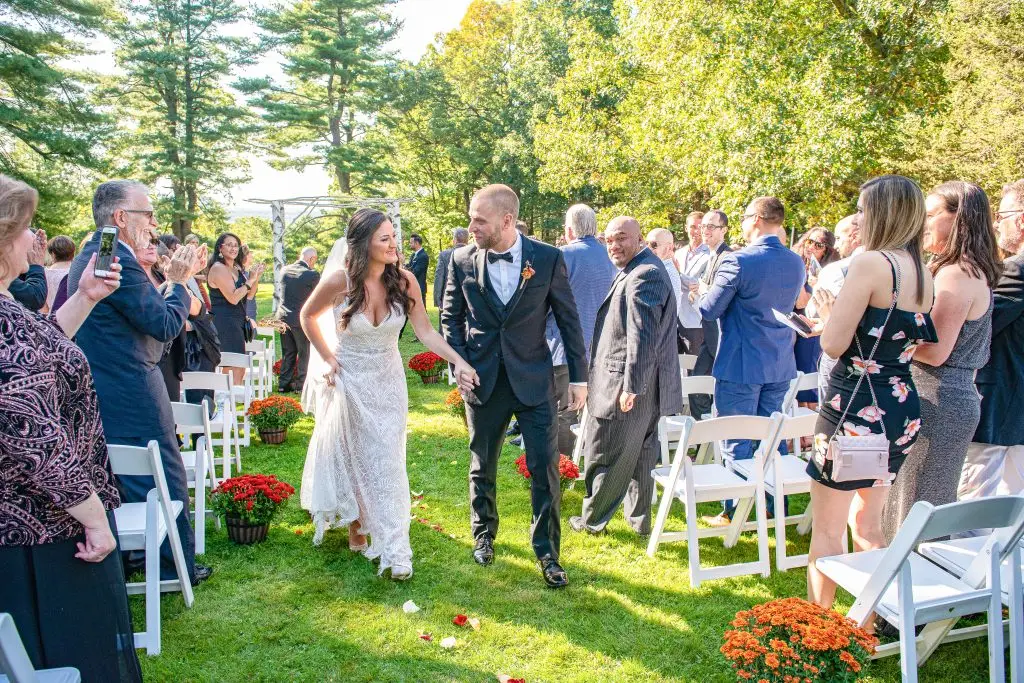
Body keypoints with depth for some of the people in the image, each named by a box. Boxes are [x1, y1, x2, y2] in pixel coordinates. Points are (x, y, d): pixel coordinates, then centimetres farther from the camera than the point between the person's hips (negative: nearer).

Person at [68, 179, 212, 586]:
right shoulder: (119, 261, -21)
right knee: (166, 478, 2)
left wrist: (172, 280, 8)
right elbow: (166, 325, -20)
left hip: (99, 394, 10)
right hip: (131, 396, -10)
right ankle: (176, 566, 14)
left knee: (119, 481, 20)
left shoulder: (86, 257, 12)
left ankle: (126, 556, 33)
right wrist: (178, 281, -6)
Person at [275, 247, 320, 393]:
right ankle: (301, 384, 9)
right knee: (304, 353, 7)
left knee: (288, 353, 15)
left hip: (283, 317, 6)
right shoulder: (312, 275, -16)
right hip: (301, 319, -6)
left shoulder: (285, 270, 2)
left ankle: (283, 383, 18)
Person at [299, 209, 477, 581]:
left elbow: (425, 331, -11)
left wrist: (458, 361, -23)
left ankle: (393, 549, 7)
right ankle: (355, 527, 35)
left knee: (386, 461, 2)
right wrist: (327, 358, -5)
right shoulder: (340, 281, -19)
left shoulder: (403, 281, -14)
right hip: (348, 379, -1)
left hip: (387, 379, 1)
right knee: (350, 456, 13)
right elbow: (308, 316, -1)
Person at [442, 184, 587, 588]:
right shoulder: (463, 261, -3)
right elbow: (451, 317, 8)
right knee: (482, 466, 15)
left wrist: (578, 377, -1)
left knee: (545, 468, 0)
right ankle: (483, 535, 38)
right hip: (483, 380, 2)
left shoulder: (548, 259, -8)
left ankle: (547, 552, 17)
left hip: (534, 380, -1)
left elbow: (568, 319, -1)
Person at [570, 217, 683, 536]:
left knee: (604, 456, 3)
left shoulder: (645, 274, -19)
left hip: (626, 386, -10)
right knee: (640, 455, 17)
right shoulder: (636, 270, 16)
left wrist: (631, 386, -24)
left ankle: (592, 520, 17)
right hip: (640, 384, 10)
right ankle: (640, 518, 27)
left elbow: (643, 337, -25)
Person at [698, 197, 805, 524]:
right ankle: (775, 505, 27)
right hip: (780, 365, 6)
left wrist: (701, 294, 10)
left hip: (741, 365, -6)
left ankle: (735, 513, 12)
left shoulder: (737, 261, -18)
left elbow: (709, 310, -10)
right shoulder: (796, 263, 3)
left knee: (738, 443, 4)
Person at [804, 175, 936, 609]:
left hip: (856, 405, -8)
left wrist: (827, 310, 3)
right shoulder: (924, 274, 8)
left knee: (827, 529, 5)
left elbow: (834, 344, -18)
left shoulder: (871, 263, -16)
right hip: (901, 408, 8)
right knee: (867, 524, 21)